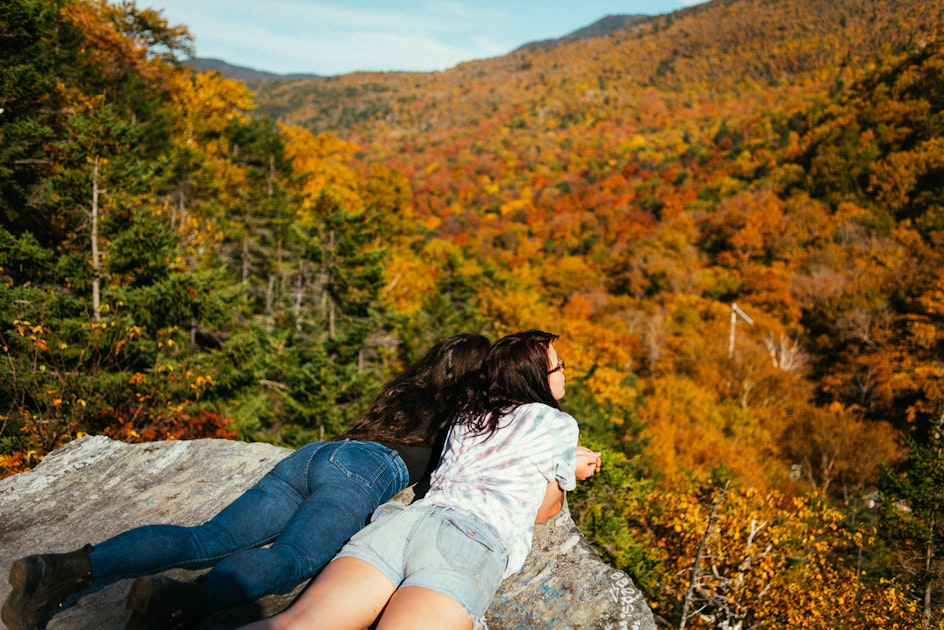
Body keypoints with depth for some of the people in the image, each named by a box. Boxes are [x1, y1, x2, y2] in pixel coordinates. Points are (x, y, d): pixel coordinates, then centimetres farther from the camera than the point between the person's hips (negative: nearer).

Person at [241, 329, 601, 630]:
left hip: (407, 518, 6)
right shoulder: (559, 424, 16)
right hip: (471, 539, -6)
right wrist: (570, 474, 45)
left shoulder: (468, 415, 32)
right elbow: (544, 510, 24)